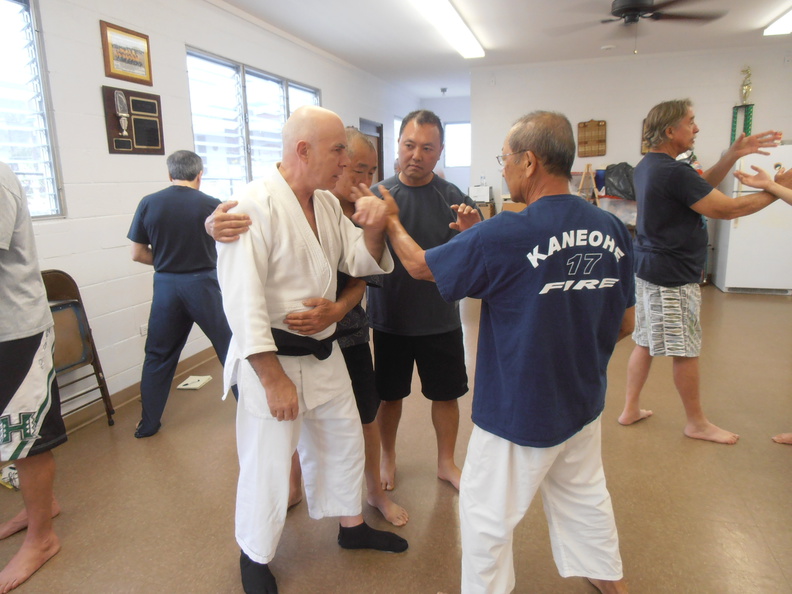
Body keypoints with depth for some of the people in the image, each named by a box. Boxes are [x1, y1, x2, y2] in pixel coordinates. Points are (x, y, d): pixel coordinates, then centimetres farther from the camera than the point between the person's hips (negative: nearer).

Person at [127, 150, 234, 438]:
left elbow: (138, 254, 2)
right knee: (231, 348, 9)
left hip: (166, 286, 3)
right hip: (203, 283, -2)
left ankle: (148, 423, 25)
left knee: (158, 356, 15)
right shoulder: (212, 205, -7)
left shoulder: (148, 204, -1)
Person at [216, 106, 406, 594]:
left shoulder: (328, 203, 5)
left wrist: (374, 227, -15)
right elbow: (243, 301, -23)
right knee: (268, 466, 6)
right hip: (272, 357, -8)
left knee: (344, 440, 21)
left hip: (324, 353, 8)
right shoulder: (255, 205, -20)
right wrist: (274, 379, -21)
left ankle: (352, 526, 45)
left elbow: (361, 262, 7)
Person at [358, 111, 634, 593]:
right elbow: (624, 325, 3)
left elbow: (420, 265, -11)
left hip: (519, 412, -6)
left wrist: (392, 221, 7)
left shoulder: (503, 236, -26)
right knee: (585, 495, 28)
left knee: (487, 513, 16)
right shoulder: (613, 231, -7)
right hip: (584, 403, 7)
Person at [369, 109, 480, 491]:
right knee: (389, 394, 15)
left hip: (440, 319, 1)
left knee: (446, 393, 14)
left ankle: (446, 462, 38)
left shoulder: (453, 199, -5)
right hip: (388, 317, 0)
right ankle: (388, 457, 40)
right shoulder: (377, 195, -6)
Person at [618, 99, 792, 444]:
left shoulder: (649, 165, 11)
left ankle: (630, 409, 23)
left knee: (644, 343, 15)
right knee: (686, 352, 4)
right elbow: (726, 209, -16)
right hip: (673, 276, -10)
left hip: (649, 269, 10)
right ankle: (697, 423, 21)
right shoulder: (674, 172, -20)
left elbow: (702, 186, 14)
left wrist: (732, 156, 4)